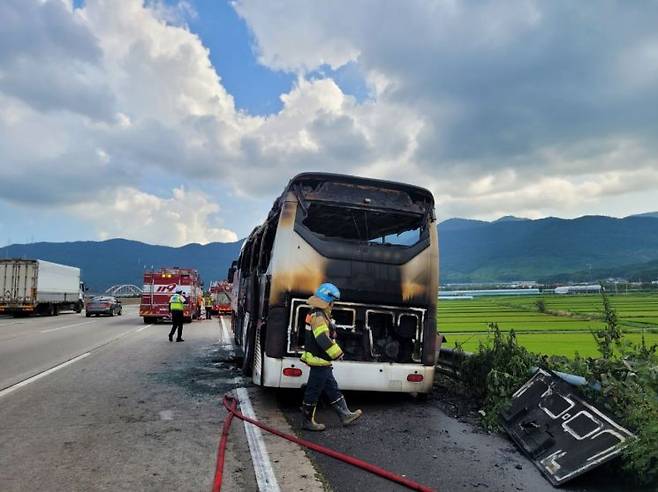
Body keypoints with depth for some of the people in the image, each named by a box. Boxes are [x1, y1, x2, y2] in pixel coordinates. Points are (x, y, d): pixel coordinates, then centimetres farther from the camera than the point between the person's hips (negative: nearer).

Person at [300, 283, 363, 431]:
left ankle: (345, 415, 27)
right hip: (319, 362, -11)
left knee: (332, 389, 17)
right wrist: (338, 353, -19)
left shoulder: (317, 315, 12)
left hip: (322, 363, 11)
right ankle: (307, 421, 15)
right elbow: (324, 340, -30)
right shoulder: (318, 317, -22)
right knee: (313, 392, 3)